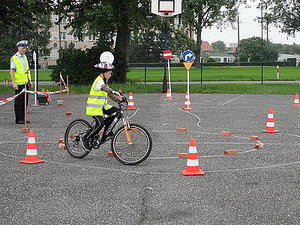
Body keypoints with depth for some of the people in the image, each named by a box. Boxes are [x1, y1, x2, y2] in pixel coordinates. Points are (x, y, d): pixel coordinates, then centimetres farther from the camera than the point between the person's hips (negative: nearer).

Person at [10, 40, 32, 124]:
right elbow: (12, 71, -12)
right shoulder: (14, 58, -9)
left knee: (25, 101, 10)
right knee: (18, 101, -2)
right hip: (19, 83, -7)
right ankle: (18, 119, 4)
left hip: (25, 82, 7)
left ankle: (23, 117, 18)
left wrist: (29, 80, 18)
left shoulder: (25, 57, 14)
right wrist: (14, 83, -19)